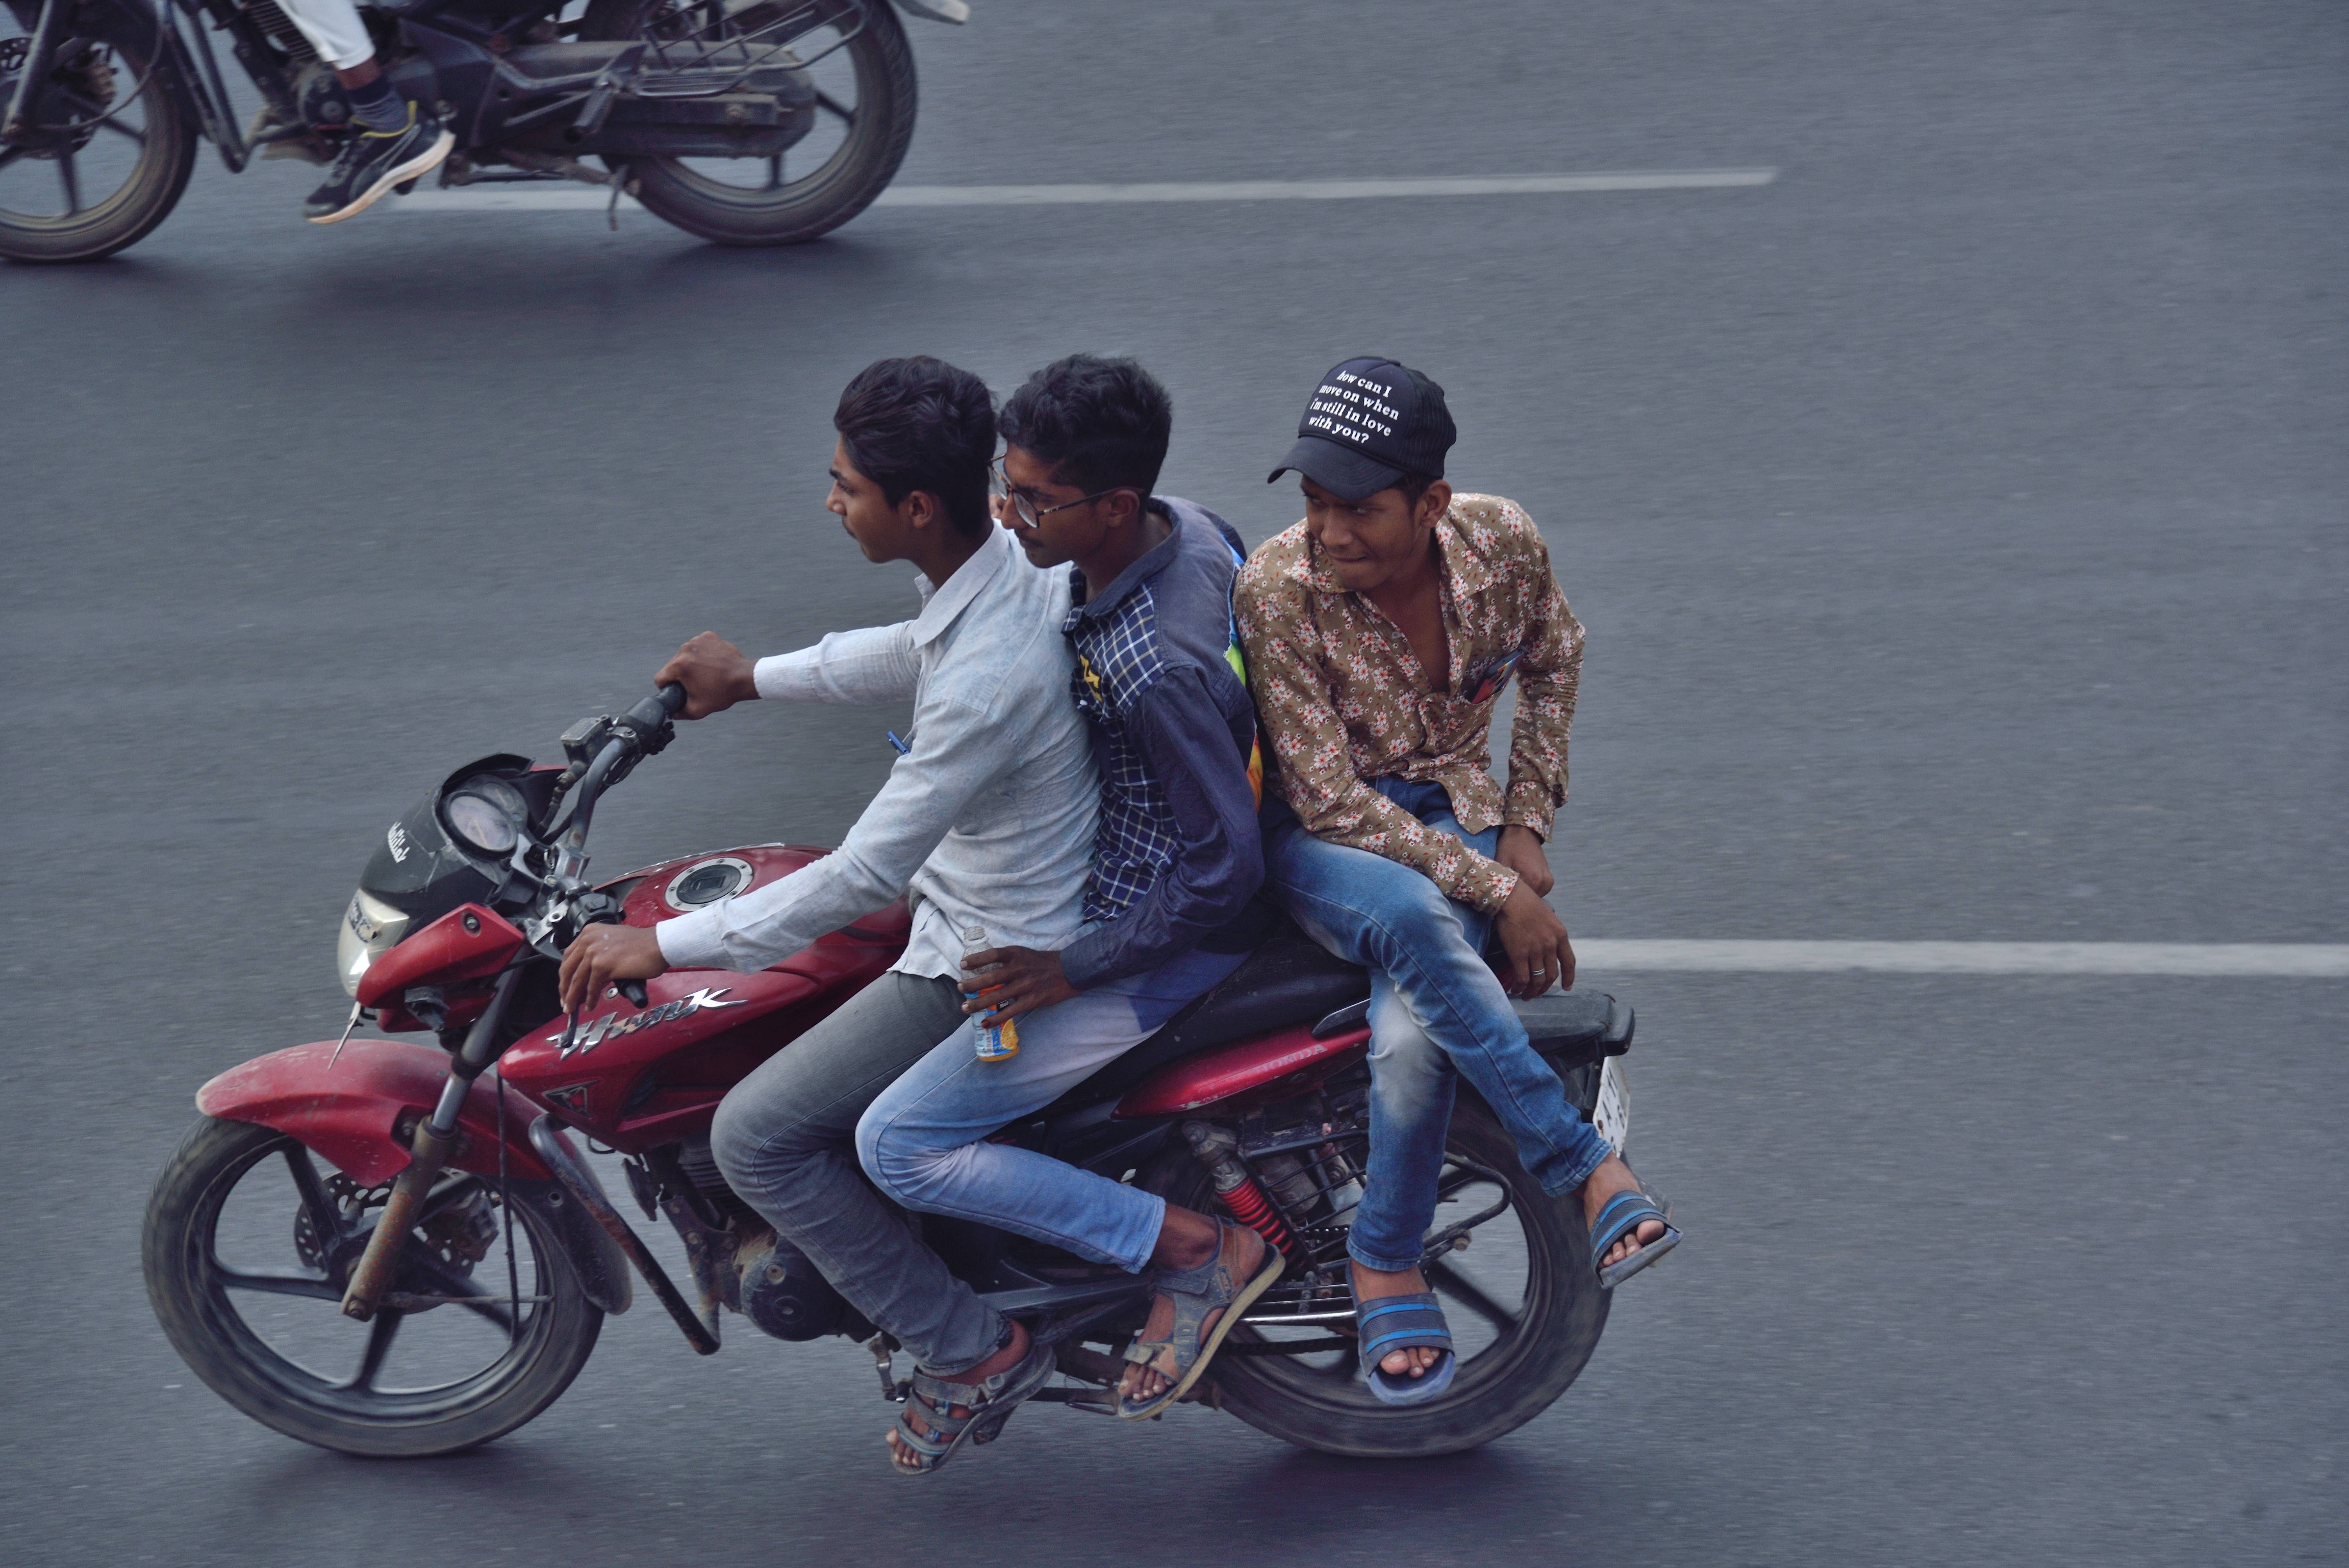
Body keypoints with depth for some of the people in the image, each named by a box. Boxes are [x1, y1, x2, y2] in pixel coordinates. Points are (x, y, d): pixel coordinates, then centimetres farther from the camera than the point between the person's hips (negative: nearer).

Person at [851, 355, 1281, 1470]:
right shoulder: (1187, 530, -6)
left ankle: (1197, 1249, -5)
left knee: (895, 1146, -10)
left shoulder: (1155, 667, -33)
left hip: (1163, 942, -10)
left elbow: (1226, 868, -28)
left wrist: (1073, 969, -19)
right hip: (1105, 877, 10)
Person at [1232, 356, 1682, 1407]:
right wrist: (1498, 895, -24)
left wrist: (1525, 828, 5)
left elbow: (1552, 660, 13)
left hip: (1458, 812, 2)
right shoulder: (1276, 590, -21)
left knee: (1412, 1034, -30)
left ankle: (1385, 1271, -8)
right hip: (1322, 837, -2)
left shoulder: (1503, 543, -11)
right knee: (1414, 923, -40)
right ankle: (1591, 1174, -32)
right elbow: (1331, 800, -20)